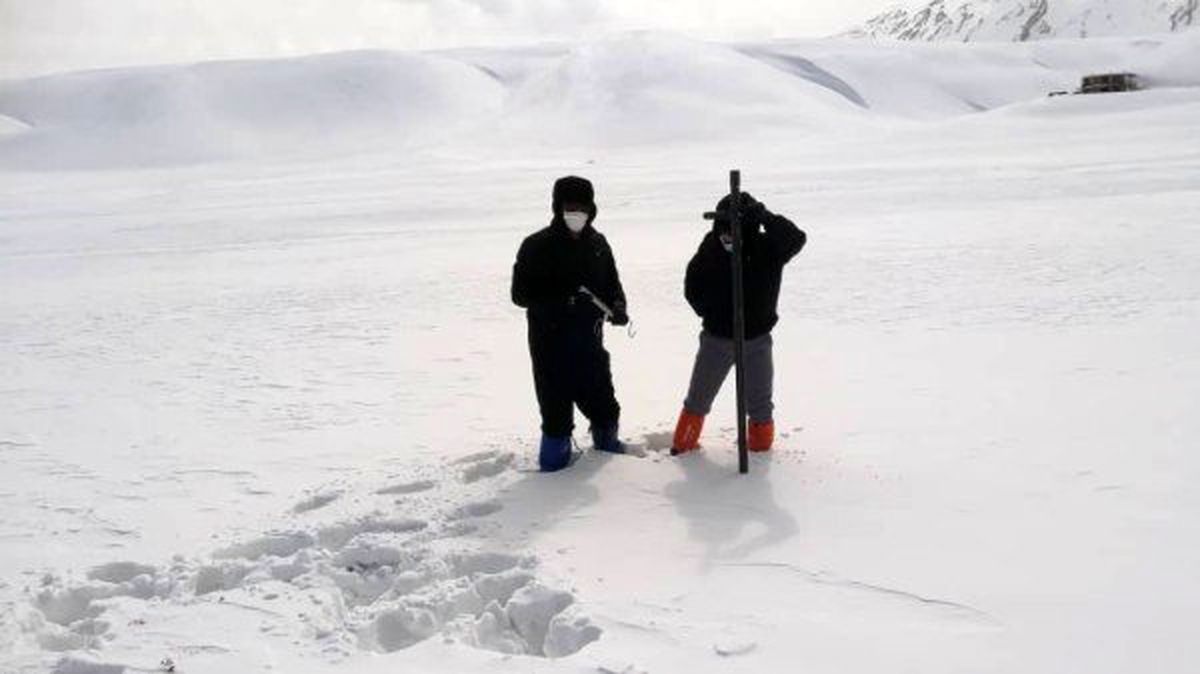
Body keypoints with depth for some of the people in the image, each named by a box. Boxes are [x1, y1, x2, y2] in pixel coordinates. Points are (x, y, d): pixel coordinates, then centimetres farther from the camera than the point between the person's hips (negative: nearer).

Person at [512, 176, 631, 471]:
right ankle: (555, 458, 19)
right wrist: (558, 299, -25)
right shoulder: (537, 246, -8)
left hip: (589, 339, 5)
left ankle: (607, 444, 40)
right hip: (550, 342, -4)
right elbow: (520, 293, -10)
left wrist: (617, 307, -6)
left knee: (602, 402, 17)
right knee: (556, 405, 2)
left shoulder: (597, 244, 7)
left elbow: (612, 284, 16)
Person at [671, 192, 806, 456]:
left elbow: (796, 239, -33)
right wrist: (710, 314, -11)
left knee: (759, 403, 11)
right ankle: (683, 444, 29)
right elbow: (693, 288, -1)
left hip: (757, 341, -1)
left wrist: (764, 216, -40)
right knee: (698, 399, 13)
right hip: (716, 338, 1)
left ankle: (761, 445, 31)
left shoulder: (767, 248, -14)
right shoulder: (711, 248, -10)